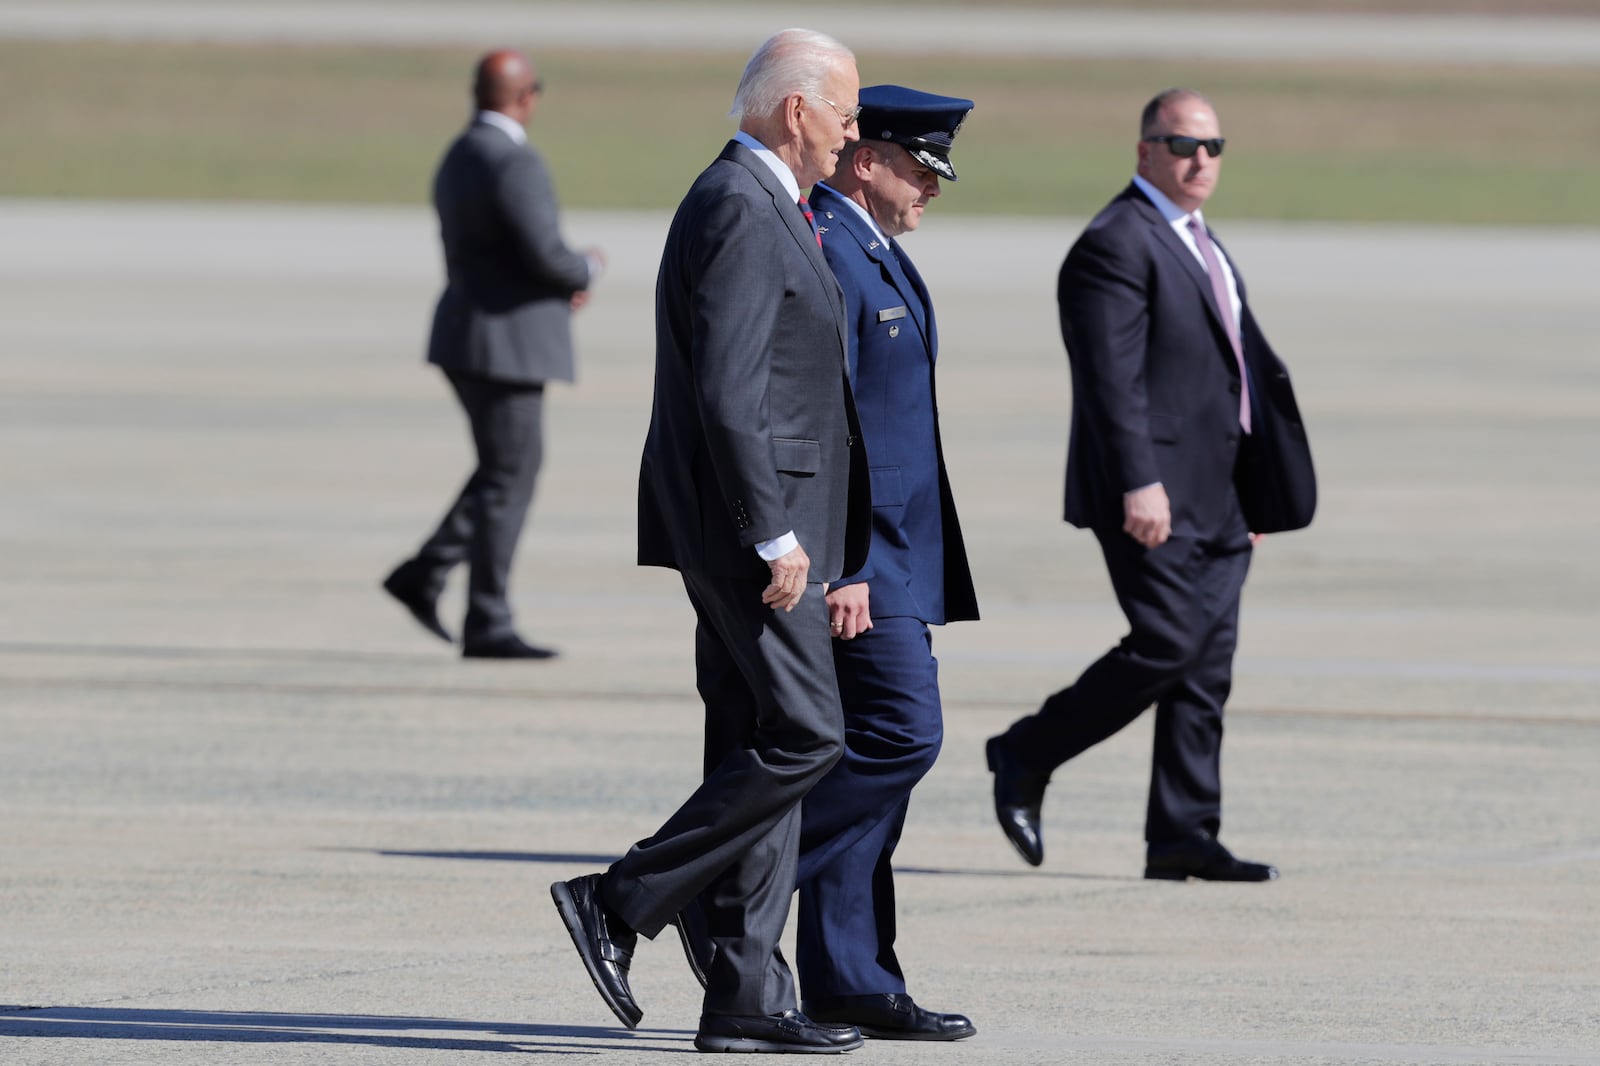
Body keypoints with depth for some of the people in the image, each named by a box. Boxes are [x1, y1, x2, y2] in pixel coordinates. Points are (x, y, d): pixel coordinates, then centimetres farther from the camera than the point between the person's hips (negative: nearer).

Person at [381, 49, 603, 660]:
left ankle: (425, 575, 12)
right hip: (505, 344, -10)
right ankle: (487, 627, 0)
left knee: (507, 471, 19)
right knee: (507, 482, -3)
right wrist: (587, 268, -1)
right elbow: (548, 256, -23)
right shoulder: (514, 164, -18)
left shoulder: (458, 161, 13)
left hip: (468, 337, 10)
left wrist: (557, 284, 15)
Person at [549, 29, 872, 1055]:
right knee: (803, 737, -11)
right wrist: (774, 537, -22)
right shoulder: (738, 211, -15)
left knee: (761, 747, 7)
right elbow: (725, 392, -22)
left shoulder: (764, 208, 18)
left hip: (765, 524, 11)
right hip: (748, 519, -11)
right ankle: (620, 903, -7)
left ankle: (746, 997, 6)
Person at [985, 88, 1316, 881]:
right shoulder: (1116, 245, -10)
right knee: (1167, 644, -14)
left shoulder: (1199, 244, 21)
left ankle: (1183, 838, 5)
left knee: (1206, 667, 5)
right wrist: (1139, 484, -25)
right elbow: (1111, 378, -18)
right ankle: (1024, 760, 1)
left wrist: (1253, 495, 22)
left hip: (1215, 501, 9)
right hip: (1156, 500, -9)